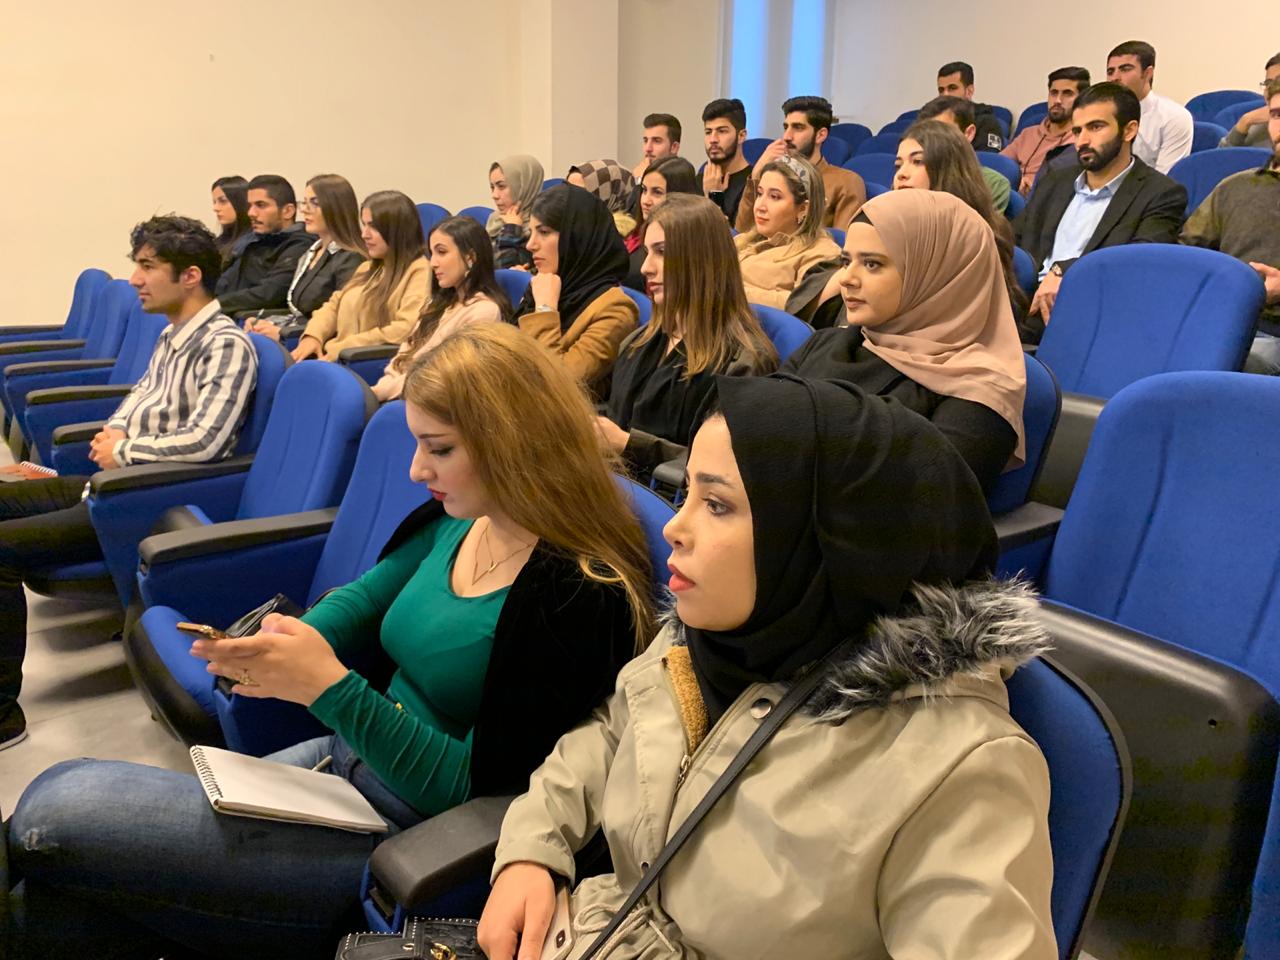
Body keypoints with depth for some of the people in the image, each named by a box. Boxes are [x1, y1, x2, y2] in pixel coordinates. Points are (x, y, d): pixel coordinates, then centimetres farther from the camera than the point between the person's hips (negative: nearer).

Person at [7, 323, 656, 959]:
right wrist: (282, 649, -10)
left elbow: (472, 786, -20)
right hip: (341, 763, 8)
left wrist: (330, 688, -25)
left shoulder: (580, 597, -23)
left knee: (53, 814, -6)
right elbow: (362, 601, 12)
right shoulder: (455, 519, 1)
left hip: (401, 839, -8)